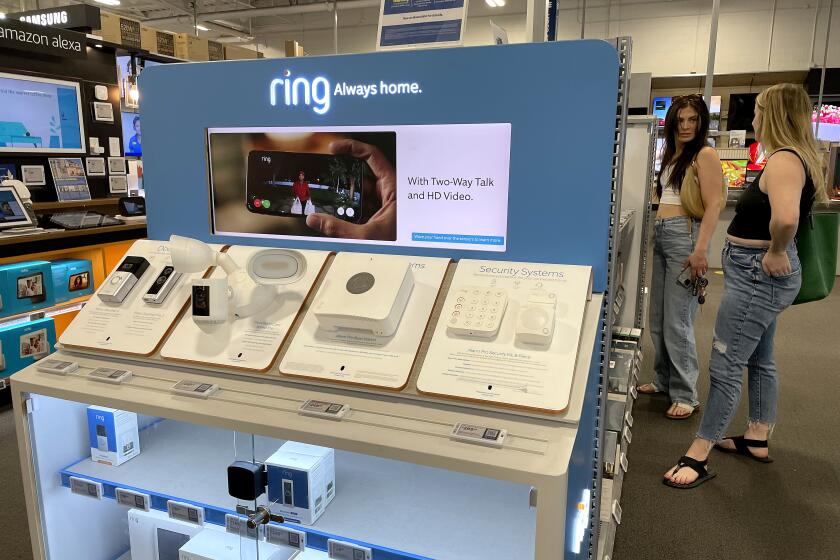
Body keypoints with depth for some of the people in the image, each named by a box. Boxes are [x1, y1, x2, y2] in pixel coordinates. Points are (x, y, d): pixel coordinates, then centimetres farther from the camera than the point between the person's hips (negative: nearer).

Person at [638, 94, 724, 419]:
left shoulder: (704, 155, -4)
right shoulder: (671, 155, 18)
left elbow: (714, 205, -11)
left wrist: (700, 250, -21)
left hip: (685, 236, -8)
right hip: (661, 235, 8)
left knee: (677, 322, -8)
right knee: (658, 318, 11)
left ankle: (685, 395, 3)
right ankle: (664, 381, 25)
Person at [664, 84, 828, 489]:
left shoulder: (784, 160, -21)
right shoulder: (797, 158, 11)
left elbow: (786, 217, -39)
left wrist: (777, 253, -22)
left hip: (759, 273, -11)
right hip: (760, 273, 11)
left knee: (725, 365, -7)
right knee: (759, 360, 20)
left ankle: (698, 457, 1)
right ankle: (757, 440, 35)